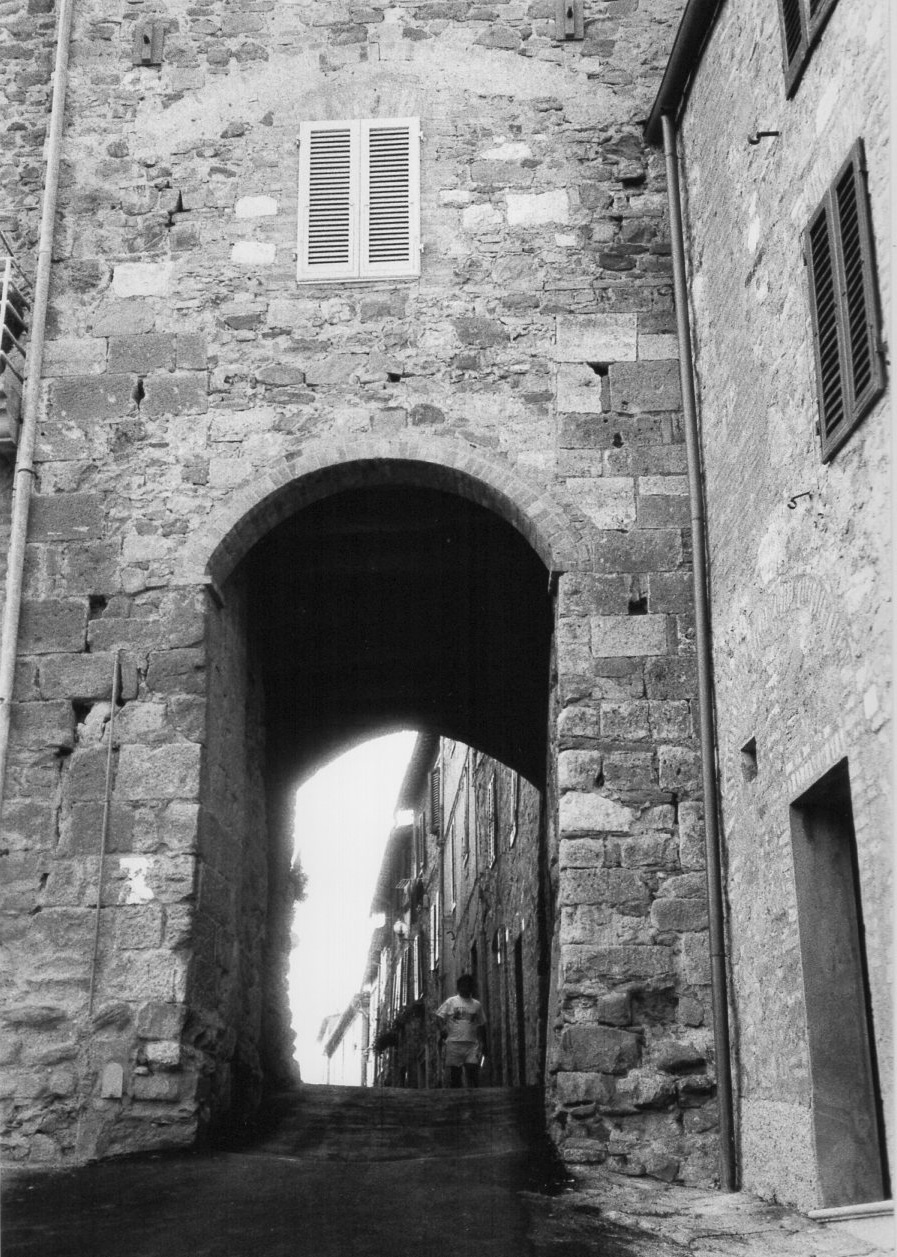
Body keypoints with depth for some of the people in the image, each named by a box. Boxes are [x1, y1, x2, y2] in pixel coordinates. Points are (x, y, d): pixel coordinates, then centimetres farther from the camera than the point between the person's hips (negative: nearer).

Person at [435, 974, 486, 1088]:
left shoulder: (477, 1005, 14)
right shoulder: (451, 1002, 8)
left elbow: (481, 1025, 19)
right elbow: (439, 1016, 3)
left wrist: (483, 1044, 14)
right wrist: (442, 1029, -17)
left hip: (472, 1044, 1)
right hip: (454, 1042, -1)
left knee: (472, 1070, -11)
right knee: (454, 1073, -1)